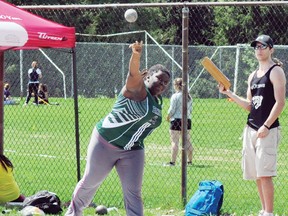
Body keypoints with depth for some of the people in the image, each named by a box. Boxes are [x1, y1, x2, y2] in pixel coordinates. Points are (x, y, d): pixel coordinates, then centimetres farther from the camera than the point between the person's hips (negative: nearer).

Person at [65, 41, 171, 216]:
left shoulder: (158, 102, 7)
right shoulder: (137, 89, -15)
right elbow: (133, 74, -37)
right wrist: (136, 55, -58)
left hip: (132, 151, 6)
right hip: (105, 143, -6)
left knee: (133, 193, -1)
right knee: (90, 182, 10)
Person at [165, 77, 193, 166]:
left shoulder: (175, 96, -11)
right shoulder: (188, 96, 9)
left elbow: (172, 110, -11)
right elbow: (190, 110, 11)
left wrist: (168, 117, 4)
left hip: (177, 120, -6)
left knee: (175, 142, -5)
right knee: (187, 141, 11)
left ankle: (173, 161, -6)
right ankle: (190, 161, 14)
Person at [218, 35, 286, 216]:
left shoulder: (276, 71, -4)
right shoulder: (253, 76, 18)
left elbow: (280, 102, -13)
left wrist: (266, 126, -19)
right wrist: (228, 93, 10)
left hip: (268, 130, -8)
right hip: (251, 129, 8)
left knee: (265, 173, -14)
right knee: (257, 175, 7)